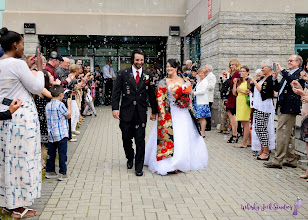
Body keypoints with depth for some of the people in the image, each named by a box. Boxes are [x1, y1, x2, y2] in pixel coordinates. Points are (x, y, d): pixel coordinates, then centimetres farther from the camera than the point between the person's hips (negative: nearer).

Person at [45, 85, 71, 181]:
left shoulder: (48, 105, 6)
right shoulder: (60, 105, -14)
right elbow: (68, 115, -4)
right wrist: (69, 103, 6)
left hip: (51, 134, 6)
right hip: (61, 134, -6)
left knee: (51, 153, 13)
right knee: (62, 154, 1)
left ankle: (49, 171, 21)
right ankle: (62, 173, 5)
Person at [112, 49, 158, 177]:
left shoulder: (148, 76, 8)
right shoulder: (123, 74, 3)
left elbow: (152, 95, 13)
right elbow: (116, 92, 0)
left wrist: (154, 111, 13)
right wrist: (115, 108, -9)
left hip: (141, 114, 0)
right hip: (126, 113, 0)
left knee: (140, 141, -1)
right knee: (126, 139, 10)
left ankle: (139, 167, 10)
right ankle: (130, 159, 37)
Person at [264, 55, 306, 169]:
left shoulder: (300, 73, -5)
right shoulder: (287, 74, 21)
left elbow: (293, 81, -26)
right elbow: (277, 88, 21)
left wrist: (281, 70, -21)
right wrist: (275, 78, 6)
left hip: (289, 108, -9)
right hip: (282, 107, 9)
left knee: (282, 133, -9)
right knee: (288, 135, 13)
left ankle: (278, 160, -5)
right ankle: (291, 160, 21)